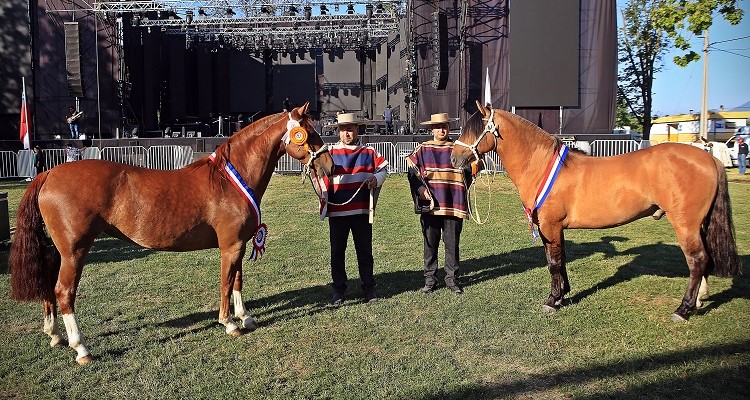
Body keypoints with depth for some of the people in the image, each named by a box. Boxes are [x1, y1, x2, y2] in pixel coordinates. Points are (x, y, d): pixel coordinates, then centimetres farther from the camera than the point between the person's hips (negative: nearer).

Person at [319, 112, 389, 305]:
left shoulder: (369, 152, 5)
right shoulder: (330, 152, 2)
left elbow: (383, 168, 12)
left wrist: (377, 178, -9)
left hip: (362, 210, 1)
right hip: (336, 211, 0)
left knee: (365, 251, 10)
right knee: (337, 252, 8)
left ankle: (369, 288, 22)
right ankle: (339, 290, 20)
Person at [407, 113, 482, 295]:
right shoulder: (422, 150, 4)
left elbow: (470, 170, 3)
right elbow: (413, 174, 3)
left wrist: (475, 165, -19)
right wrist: (422, 190, -11)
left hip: (452, 205, 0)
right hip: (429, 205, 0)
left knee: (452, 244, 7)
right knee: (430, 244, 8)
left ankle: (452, 279, 19)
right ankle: (430, 279, 20)